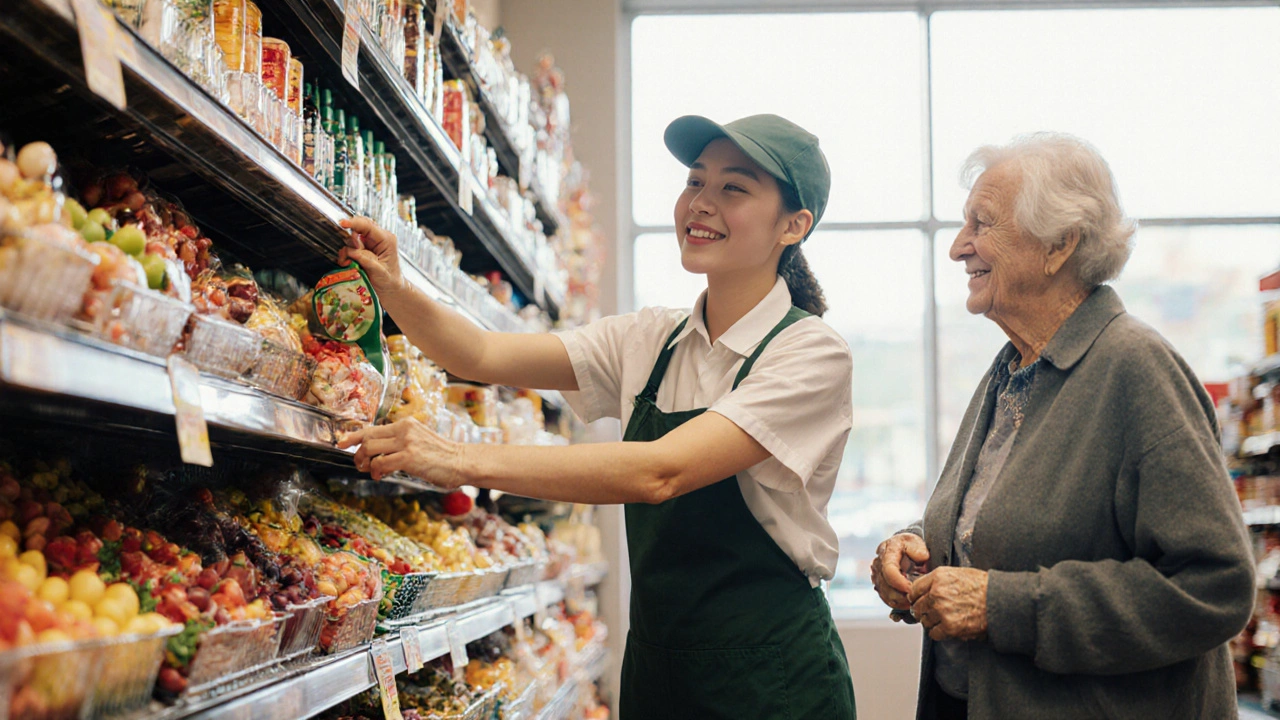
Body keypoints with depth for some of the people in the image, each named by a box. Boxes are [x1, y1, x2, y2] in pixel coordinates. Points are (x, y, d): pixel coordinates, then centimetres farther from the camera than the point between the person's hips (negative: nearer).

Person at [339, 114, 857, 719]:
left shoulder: (810, 353, -14)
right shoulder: (648, 342, 6)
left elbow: (660, 472, -25)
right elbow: (484, 356, 0)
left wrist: (465, 461, -29)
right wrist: (394, 289, -19)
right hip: (653, 666, 5)